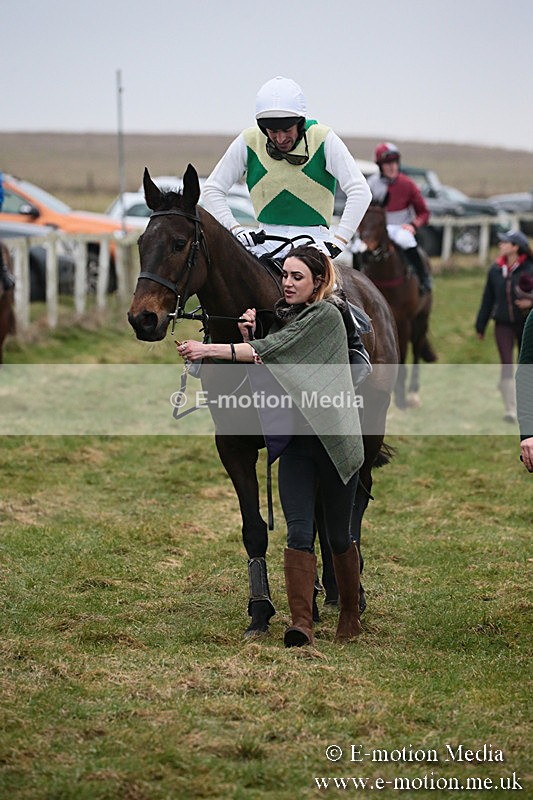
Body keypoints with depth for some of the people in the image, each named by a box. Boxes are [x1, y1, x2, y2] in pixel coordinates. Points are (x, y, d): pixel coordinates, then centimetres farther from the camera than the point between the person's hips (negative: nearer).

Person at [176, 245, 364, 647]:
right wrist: (249, 338, -5)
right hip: (296, 439, 5)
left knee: (339, 535, 7)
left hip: (334, 439, -5)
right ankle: (301, 623, -14)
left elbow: (275, 350, -21)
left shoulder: (326, 316, -10)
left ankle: (351, 616, 26)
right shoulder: (283, 316, 13)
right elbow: (262, 375, 13)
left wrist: (209, 349, -27)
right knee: (299, 533, -8)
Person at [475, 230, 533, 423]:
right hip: (503, 324, 2)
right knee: (506, 364, -8)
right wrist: (480, 326, 13)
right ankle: (510, 410, -7)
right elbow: (488, 299, 9)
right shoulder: (496, 270, 1)